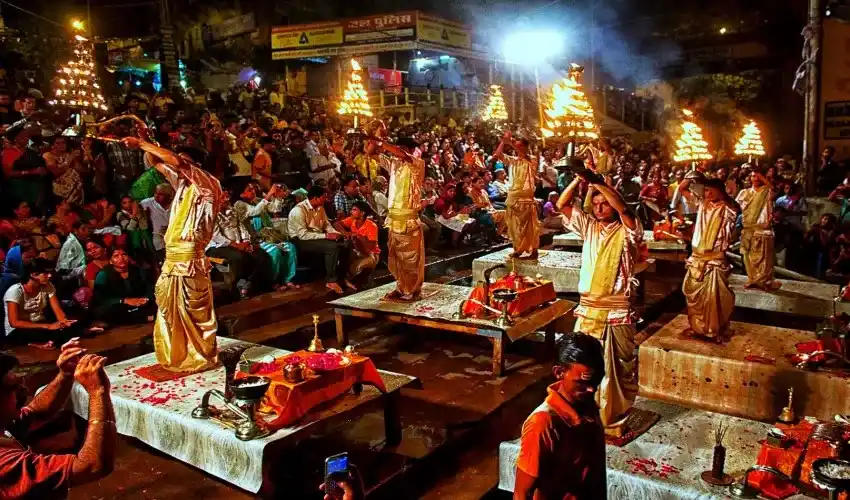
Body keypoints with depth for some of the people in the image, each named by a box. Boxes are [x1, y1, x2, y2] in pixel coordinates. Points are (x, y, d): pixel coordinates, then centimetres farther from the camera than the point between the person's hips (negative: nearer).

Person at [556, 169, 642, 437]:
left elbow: (622, 207, -24)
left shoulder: (627, 231, -4)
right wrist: (578, 180, -9)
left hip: (617, 312, -4)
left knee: (619, 370, 6)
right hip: (588, 309, 4)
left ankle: (616, 420, 20)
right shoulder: (589, 227, 9)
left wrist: (597, 182, -26)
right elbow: (562, 205, 4)